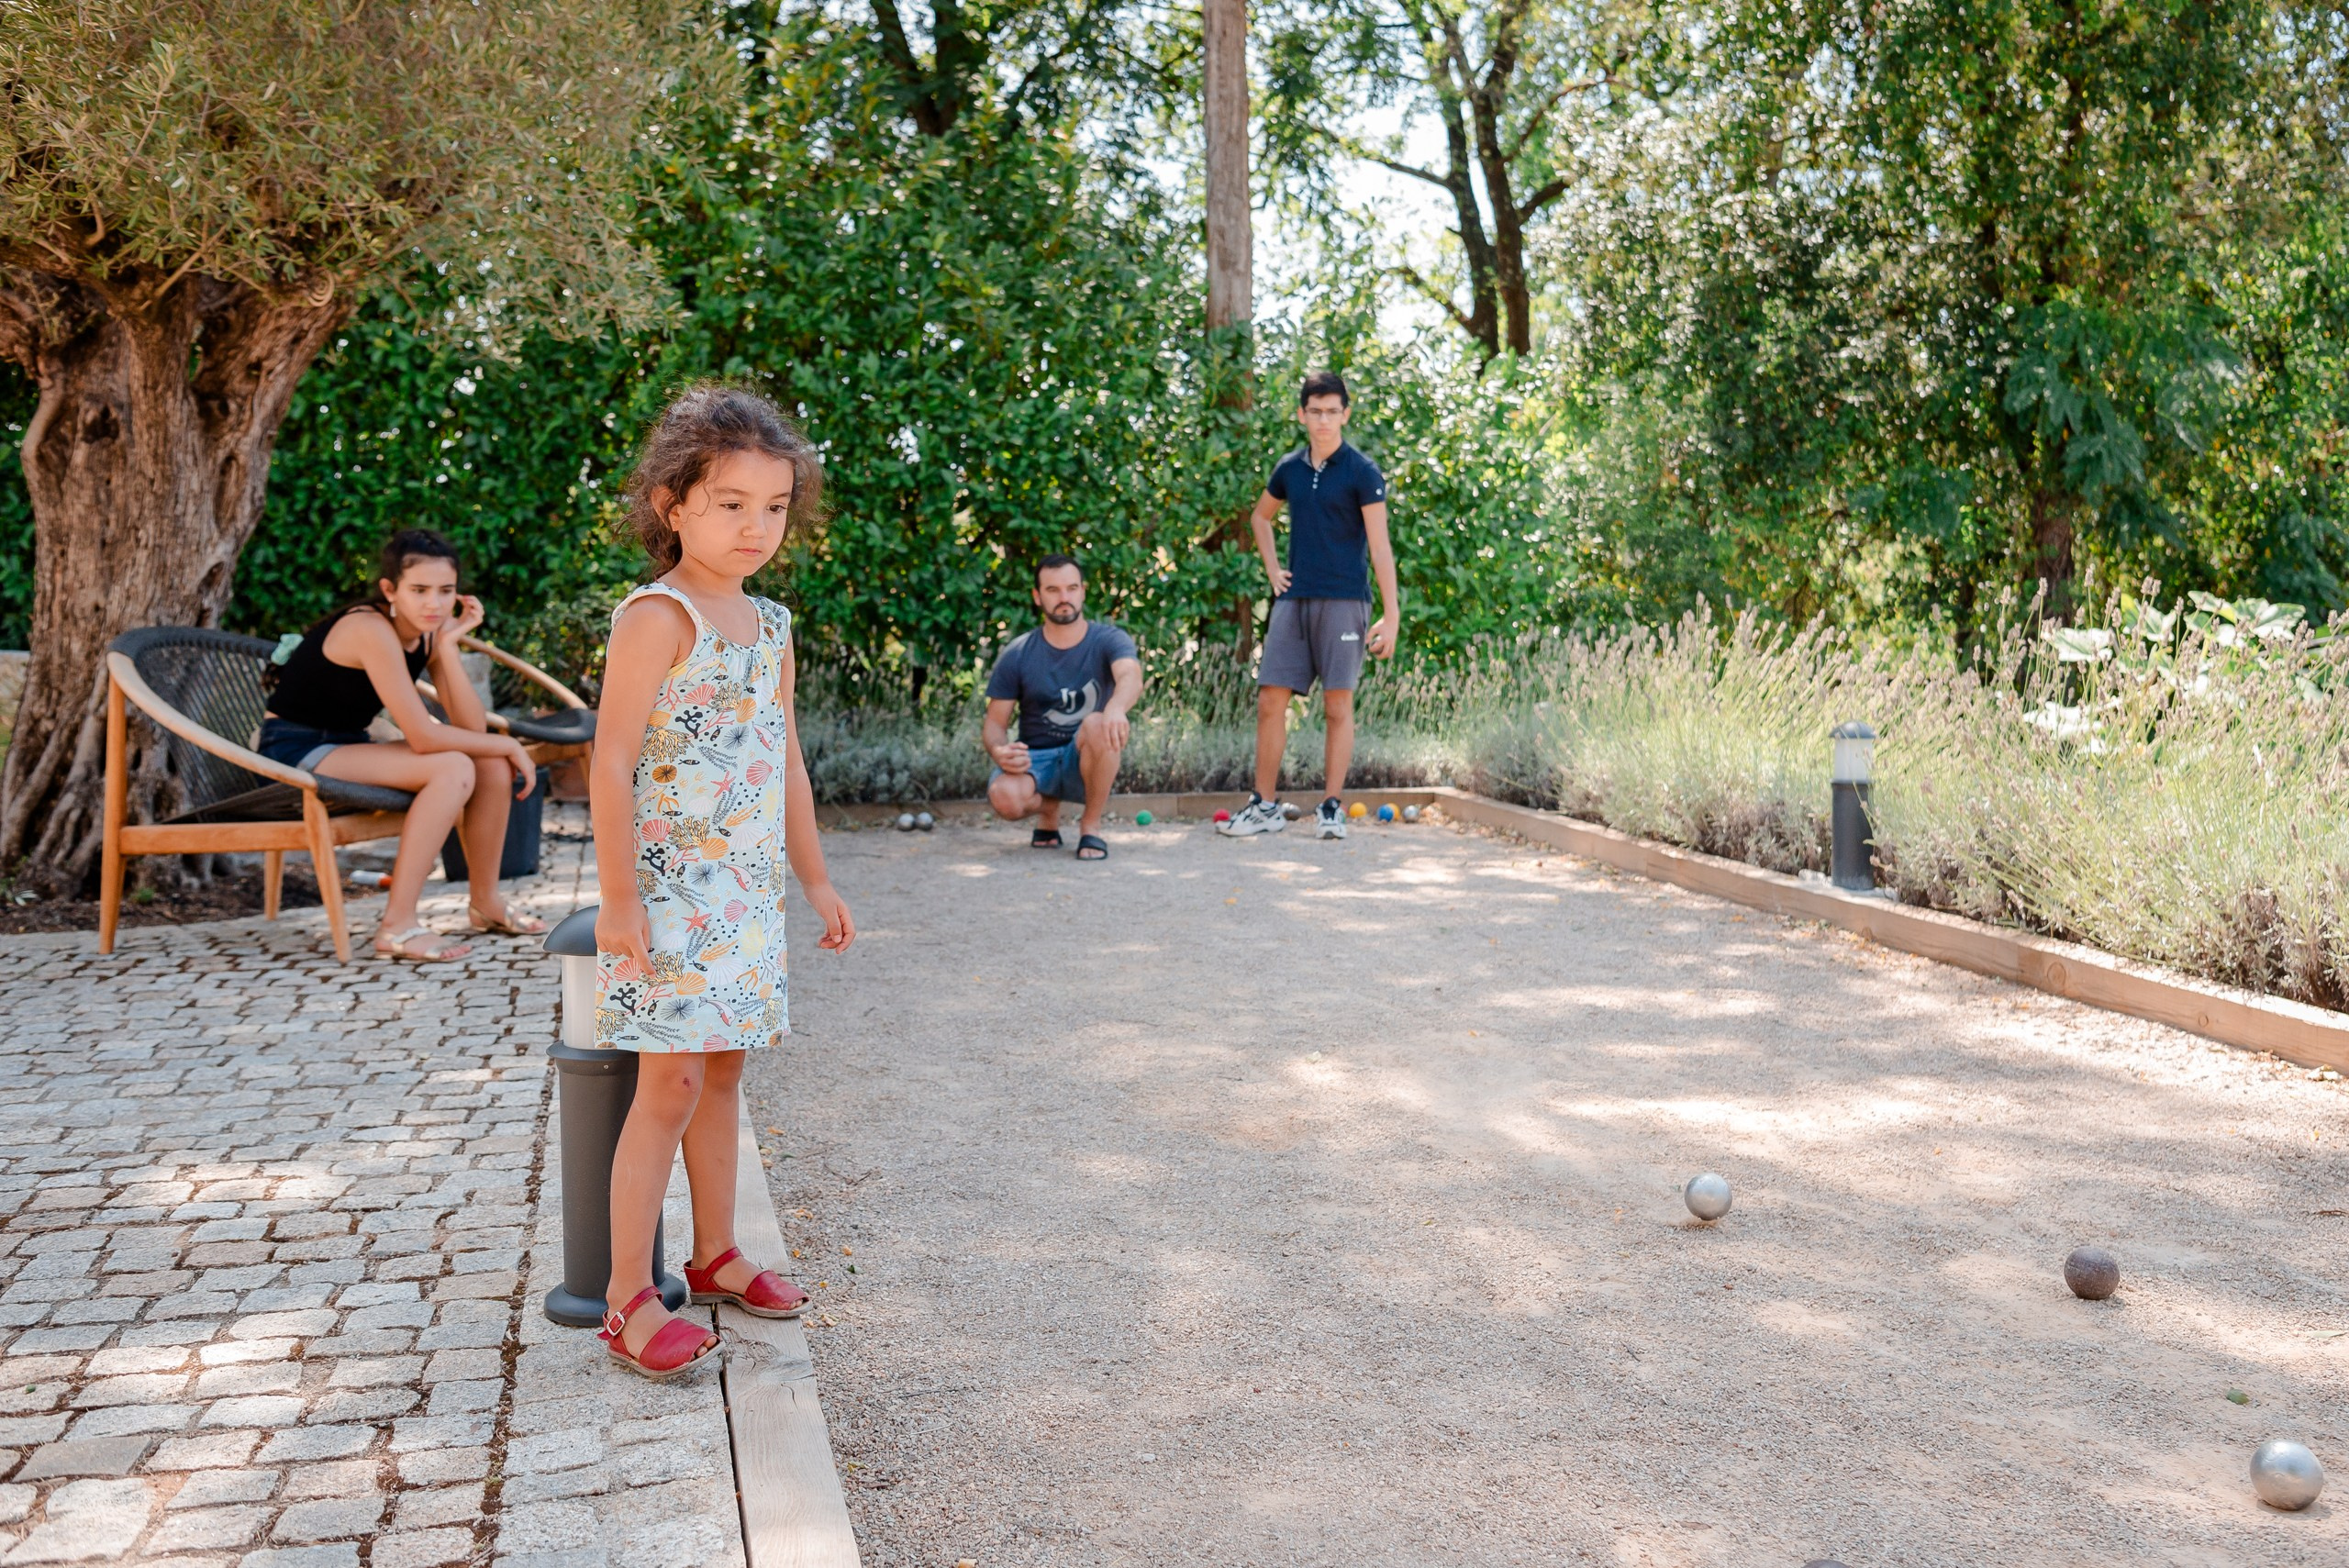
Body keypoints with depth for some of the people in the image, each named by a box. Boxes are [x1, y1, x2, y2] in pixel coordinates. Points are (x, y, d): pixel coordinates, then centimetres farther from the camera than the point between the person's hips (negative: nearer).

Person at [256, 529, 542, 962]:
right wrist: (507, 744, -16)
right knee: (452, 770, -27)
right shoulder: (372, 630, -25)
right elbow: (423, 737, -28)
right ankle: (398, 926, -26)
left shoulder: (429, 633, 1)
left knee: (492, 765, -5)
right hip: (294, 753, -8)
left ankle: (485, 902, 12)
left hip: (347, 748, 9)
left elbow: (473, 728, -9)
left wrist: (448, 645, -16)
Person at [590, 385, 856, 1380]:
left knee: (721, 1072, 16)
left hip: (748, 891, 8)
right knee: (671, 1083, -7)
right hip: (668, 888, -7)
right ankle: (629, 1299, 3)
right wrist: (617, 896, -20)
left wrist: (814, 879, 20)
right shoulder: (656, 616, -12)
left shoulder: (771, 626, 12)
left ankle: (715, 1255, 29)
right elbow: (613, 760, -16)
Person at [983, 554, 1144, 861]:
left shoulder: (1108, 640, -7)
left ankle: (1091, 825, -13)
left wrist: (1116, 708, -55)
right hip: (1035, 759, 1)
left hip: (1088, 760, -1)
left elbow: (1131, 677, -30)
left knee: (1098, 725, -36)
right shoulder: (1016, 654, -2)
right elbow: (995, 723, 1)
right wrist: (999, 751, -25)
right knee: (1004, 797, -33)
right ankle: (1048, 808, 7)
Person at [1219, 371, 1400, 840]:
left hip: (1343, 601, -5)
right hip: (1293, 599, 5)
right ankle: (1265, 805, 10)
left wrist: (1391, 615, -14)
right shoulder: (1290, 468, 11)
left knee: (1337, 704, -2)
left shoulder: (1361, 472, -4)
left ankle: (1332, 807, 7)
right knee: (1270, 701, 2)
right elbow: (1260, 516, 30)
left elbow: (1380, 546, -8)